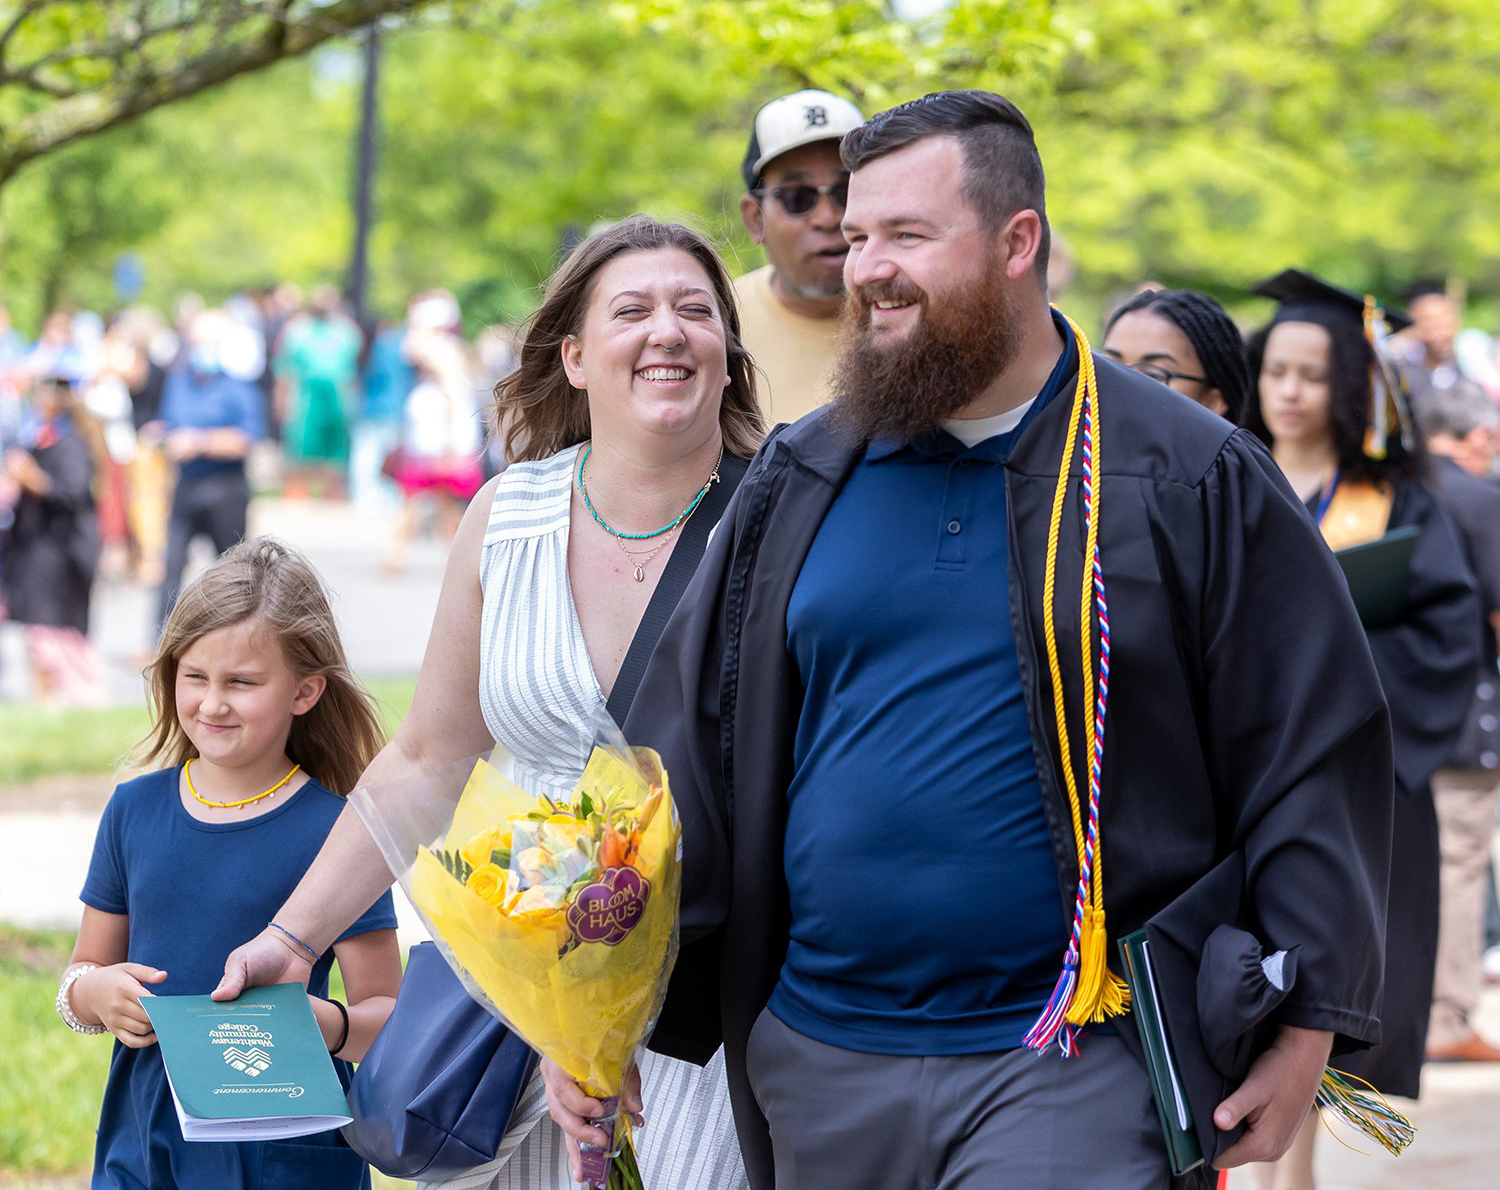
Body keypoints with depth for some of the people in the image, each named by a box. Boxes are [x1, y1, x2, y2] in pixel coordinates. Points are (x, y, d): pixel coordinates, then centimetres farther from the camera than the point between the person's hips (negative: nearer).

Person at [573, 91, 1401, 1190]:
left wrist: (1309, 1027, -7)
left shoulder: (1192, 478, -2)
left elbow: (1314, 753, -2)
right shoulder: (797, 487, 9)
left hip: (1071, 1068, -4)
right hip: (818, 1066, 4)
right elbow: (693, 750, 10)